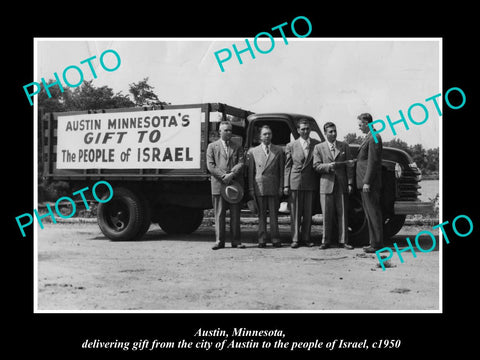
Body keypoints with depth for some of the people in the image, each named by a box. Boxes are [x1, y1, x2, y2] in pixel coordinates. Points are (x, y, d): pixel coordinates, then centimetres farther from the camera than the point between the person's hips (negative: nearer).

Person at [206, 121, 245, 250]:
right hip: (218, 185, -1)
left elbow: (241, 163, 2)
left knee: (235, 215, 3)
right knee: (219, 214, 0)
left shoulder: (238, 147, 15)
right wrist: (223, 176, -11)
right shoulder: (212, 146, 10)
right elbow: (210, 166, 1)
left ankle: (236, 241, 9)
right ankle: (219, 241, 5)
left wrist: (231, 174, -15)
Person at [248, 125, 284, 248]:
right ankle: (262, 239, 8)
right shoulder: (253, 151, 9)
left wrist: (281, 187, 1)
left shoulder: (278, 151, 9)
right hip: (259, 187, 0)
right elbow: (251, 172, 7)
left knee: (274, 214, 2)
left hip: (273, 187, 0)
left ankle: (275, 239, 7)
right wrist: (251, 188, 0)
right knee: (261, 215, 4)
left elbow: (281, 170, 8)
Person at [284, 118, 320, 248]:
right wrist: (286, 185, -2)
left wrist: (319, 183, -1)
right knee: (295, 212, 2)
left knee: (308, 213, 6)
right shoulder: (291, 146, 6)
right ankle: (295, 239, 8)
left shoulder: (317, 144, 7)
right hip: (295, 182, -1)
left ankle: (306, 238, 16)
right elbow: (287, 167, 5)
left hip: (310, 183, 1)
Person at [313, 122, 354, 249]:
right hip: (326, 185, -1)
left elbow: (349, 166, 7)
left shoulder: (344, 146, 10)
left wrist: (350, 183, -1)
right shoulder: (319, 148, 7)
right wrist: (328, 166, -17)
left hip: (342, 185, 1)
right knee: (327, 215, 1)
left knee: (343, 214, 2)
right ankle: (326, 241, 8)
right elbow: (316, 166, 1)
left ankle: (343, 241, 7)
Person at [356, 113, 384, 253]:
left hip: (370, 183, -10)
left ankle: (377, 244, -2)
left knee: (373, 213, -6)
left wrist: (367, 182, -21)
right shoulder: (368, 138, 19)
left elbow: (372, 161, -18)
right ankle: (374, 242, 18)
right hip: (365, 183, 10)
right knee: (369, 214, 12)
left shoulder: (374, 138, -12)